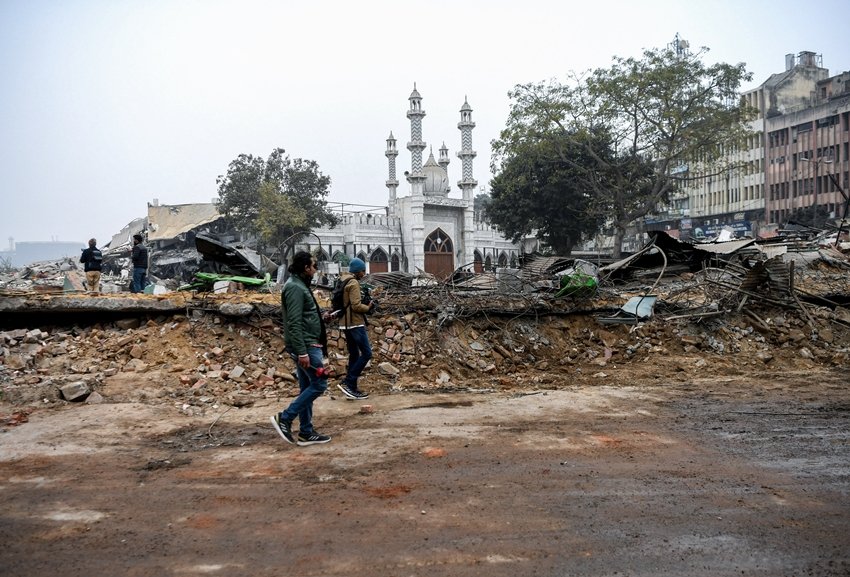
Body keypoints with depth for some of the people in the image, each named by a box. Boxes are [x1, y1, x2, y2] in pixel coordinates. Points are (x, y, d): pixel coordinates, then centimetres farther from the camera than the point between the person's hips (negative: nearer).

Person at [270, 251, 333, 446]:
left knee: (307, 387, 11)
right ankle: (284, 418, -4)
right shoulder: (295, 287, -16)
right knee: (319, 384, -7)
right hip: (305, 346, -10)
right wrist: (302, 352, -25)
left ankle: (306, 433, 15)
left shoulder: (299, 285, 15)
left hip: (308, 345, 10)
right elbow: (294, 323, -23)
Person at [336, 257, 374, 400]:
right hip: (355, 323, -10)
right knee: (366, 353, -7)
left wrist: (363, 303, 12)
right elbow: (356, 306, -21)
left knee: (354, 355, 12)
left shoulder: (342, 281, 16)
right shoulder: (353, 283, -14)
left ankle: (352, 388, 12)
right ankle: (347, 383, -10)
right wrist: (368, 307, -4)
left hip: (346, 323, 10)